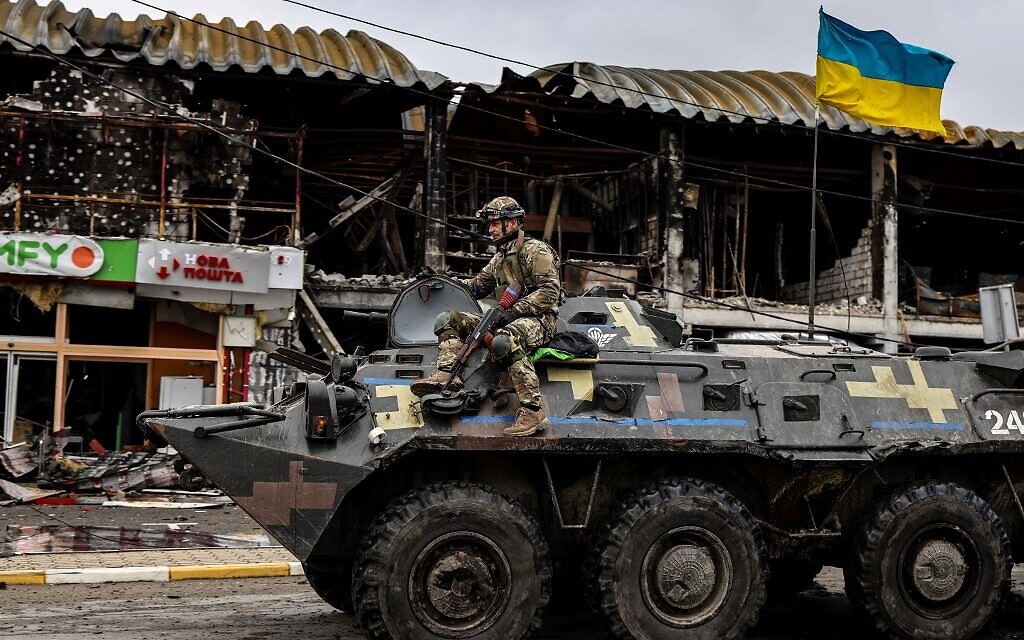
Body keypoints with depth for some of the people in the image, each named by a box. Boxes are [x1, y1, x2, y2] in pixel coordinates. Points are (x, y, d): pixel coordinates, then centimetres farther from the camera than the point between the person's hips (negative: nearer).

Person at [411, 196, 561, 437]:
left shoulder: (536, 251, -4)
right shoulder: (500, 258, 23)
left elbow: (550, 291, -14)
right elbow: (477, 285, 32)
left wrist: (515, 311, -20)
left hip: (536, 320, -9)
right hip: (507, 320, 9)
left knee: (504, 341, -42)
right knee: (448, 320, 1)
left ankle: (533, 411, -43)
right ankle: (447, 374, -23)